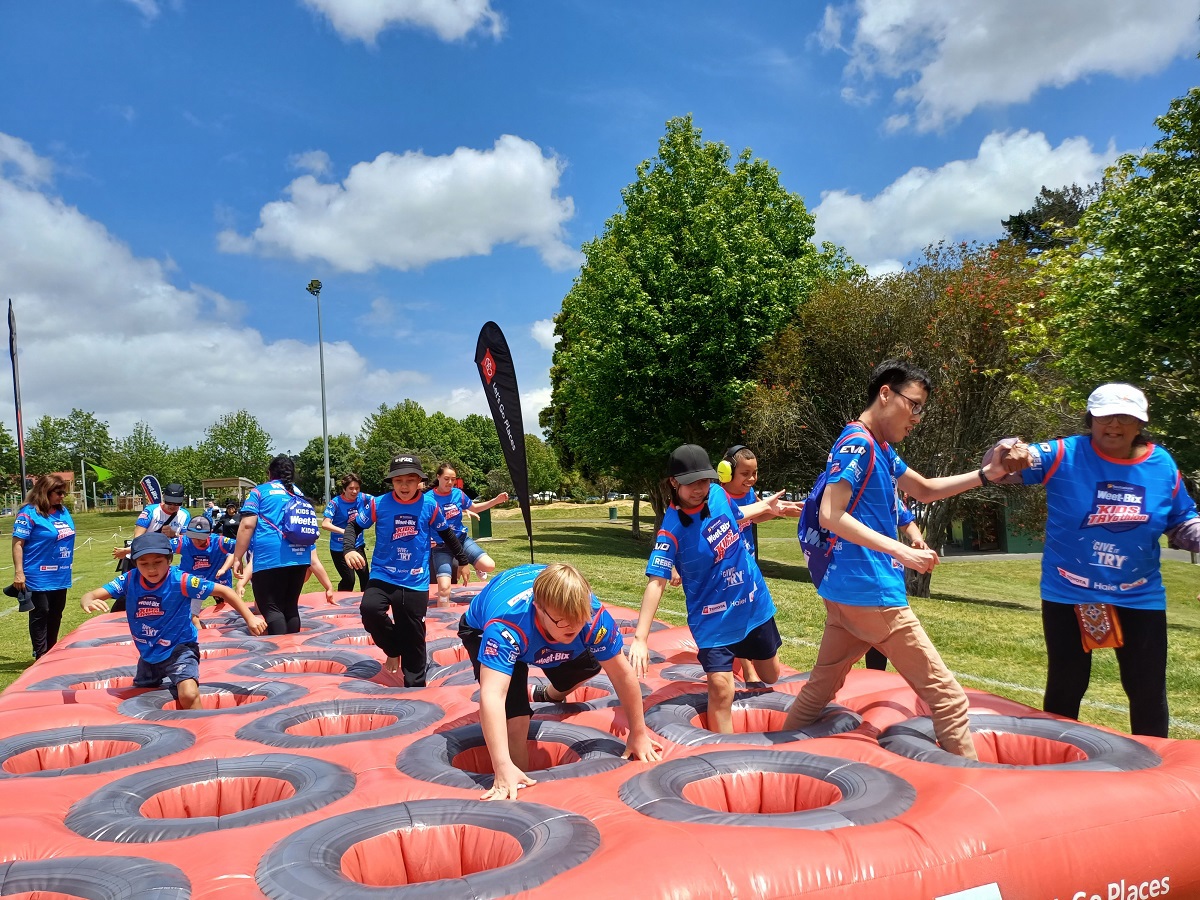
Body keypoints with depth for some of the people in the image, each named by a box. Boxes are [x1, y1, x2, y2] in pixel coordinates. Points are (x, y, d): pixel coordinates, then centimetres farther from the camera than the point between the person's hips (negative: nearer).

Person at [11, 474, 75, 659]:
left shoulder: (63, 511, 8)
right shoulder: (29, 513, -13)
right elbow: (17, 543, -16)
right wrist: (18, 572, -21)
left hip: (60, 576, 7)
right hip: (39, 577, -7)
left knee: (56, 615, 15)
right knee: (40, 615, 2)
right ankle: (41, 656, 11)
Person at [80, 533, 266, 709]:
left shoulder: (180, 580, -24)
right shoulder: (129, 580, -14)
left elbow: (223, 591, -19)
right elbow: (90, 595, -19)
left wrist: (250, 618, -24)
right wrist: (88, 602, -45)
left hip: (180, 649, -5)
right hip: (148, 653, 5)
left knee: (188, 695, -29)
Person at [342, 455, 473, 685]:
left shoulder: (430, 505, -4)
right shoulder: (379, 504, -7)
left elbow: (447, 534, 12)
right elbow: (354, 525, 5)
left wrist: (463, 561, 19)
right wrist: (349, 549, -14)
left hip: (416, 582, 0)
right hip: (383, 576, 0)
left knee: (413, 639, 4)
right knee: (369, 609, -28)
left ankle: (415, 687, 21)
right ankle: (393, 649, 1)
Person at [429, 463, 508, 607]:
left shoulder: (458, 493, -3)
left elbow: (475, 508, 15)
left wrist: (496, 500, 5)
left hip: (461, 540, 4)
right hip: (441, 547, -3)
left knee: (489, 566, -13)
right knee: (444, 588, -16)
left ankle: (478, 568, 24)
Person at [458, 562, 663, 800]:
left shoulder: (594, 616, -36)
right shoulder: (505, 626, -47)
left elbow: (622, 674, -22)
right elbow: (492, 696, -53)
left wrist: (638, 734, -14)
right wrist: (503, 769, -60)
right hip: (482, 630, -4)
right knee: (516, 718, -19)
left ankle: (552, 696, 46)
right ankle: (517, 789, 6)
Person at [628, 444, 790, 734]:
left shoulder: (717, 493, -8)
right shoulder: (672, 529, -25)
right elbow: (656, 581, -31)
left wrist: (766, 505, 27)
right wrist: (640, 638, -38)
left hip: (755, 603, 6)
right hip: (714, 618, -6)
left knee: (770, 677, 18)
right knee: (720, 688, -15)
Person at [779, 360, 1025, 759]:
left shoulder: (881, 448, 15)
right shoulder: (858, 442, -14)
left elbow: (924, 490, 26)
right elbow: (831, 516, -22)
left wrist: (986, 475, 14)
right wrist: (901, 551, -23)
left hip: (846, 592, 10)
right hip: (871, 591, -10)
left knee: (820, 687, 17)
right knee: (946, 697, -1)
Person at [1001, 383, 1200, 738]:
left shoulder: (1163, 465, -2)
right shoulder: (1065, 455, -12)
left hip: (1139, 598, 2)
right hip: (1068, 594, -2)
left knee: (1148, 690, 12)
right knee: (1065, 685, 12)